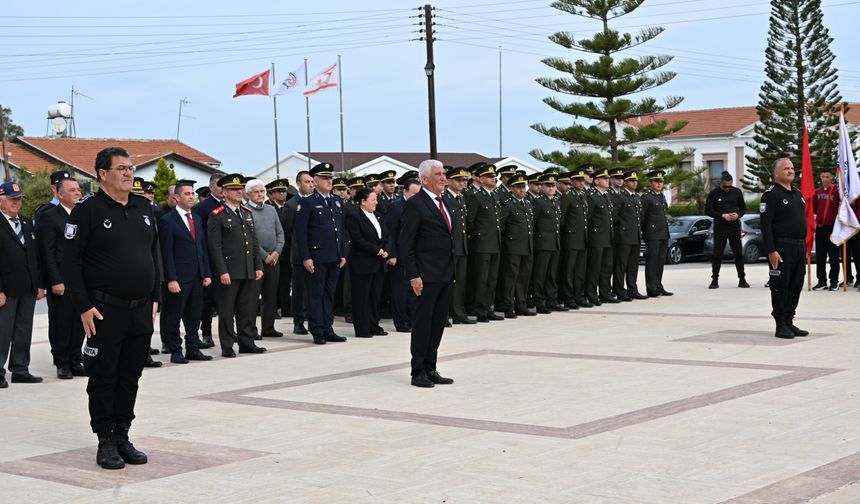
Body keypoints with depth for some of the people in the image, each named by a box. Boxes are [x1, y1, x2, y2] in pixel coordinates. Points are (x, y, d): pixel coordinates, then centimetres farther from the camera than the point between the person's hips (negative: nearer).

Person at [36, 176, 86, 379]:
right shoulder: (49, 217, -5)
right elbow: (47, 253, -10)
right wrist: (55, 281, -15)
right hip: (61, 282, -5)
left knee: (79, 324, 8)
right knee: (60, 324, 2)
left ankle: (76, 362, 17)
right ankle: (62, 364, 10)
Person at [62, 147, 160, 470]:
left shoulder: (144, 208, 11)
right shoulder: (87, 210, -7)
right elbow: (71, 262, -9)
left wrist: (155, 298, 11)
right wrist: (84, 307, -13)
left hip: (141, 310, 6)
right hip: (105, 311, -6)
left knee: (130, 378, 11)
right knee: (103, 378, 2)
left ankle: (122, 438, 20)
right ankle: (106, 443, 10)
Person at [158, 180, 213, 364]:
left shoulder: (197, 220, 16)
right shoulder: (167, 221, -6)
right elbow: (166, 253, -10)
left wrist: (207, 273, 10)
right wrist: (171, 279, -15)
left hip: (197, 277, 7)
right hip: (179, 278, -7)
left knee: (194, 317, 10)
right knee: (174, 317, 1)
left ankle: (193, 349, 17)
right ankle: (175, 351, 8)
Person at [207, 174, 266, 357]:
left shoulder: (247, 213, 15)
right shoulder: (217, 216, -6)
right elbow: (215, 246, -11)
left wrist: (258, 266, 10)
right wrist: (222, 272, -16)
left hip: (248, 271, 6)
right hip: (228, 271, -6)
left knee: (248, 309, 10)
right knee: (227, 311, 0)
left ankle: (247, 343, 19)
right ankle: (227, 347, 7)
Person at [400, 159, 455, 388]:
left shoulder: (443, 203, 15)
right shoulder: (415, 205, -10)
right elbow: (405, 244, -13)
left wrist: (452, 272, 15)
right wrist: (413, 276, -18)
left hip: (445, 274, 8)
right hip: (427, 275, -8)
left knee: (438, 323, 11)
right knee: (423, 323, -2)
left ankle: (430, 369, 18)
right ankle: (418, 372, 5)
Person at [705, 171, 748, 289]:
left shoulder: (737, 192, 6)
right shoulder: (713, 194, -1)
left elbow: (743, 208, 13)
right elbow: (707, 211, -2)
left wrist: (738, 215, -9)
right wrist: (722, 215, -14)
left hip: (735, 227, 1)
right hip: (719, 228, -1)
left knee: (738, 253, 2)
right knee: (717, 254, 0)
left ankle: (742, 279, 11)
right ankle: (715, 279, 8)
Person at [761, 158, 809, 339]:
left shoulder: (798, 194, 17)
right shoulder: (771, 194, -9)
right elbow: (766, 224, -15)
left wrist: (803, 246, 17)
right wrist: (771, 251, -21)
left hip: (799, 247, 8)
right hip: (781, 249, -8)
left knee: (796, 286, 10)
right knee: (780, 287, -3)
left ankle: (789, 322, 18)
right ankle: (781, 325, 1)